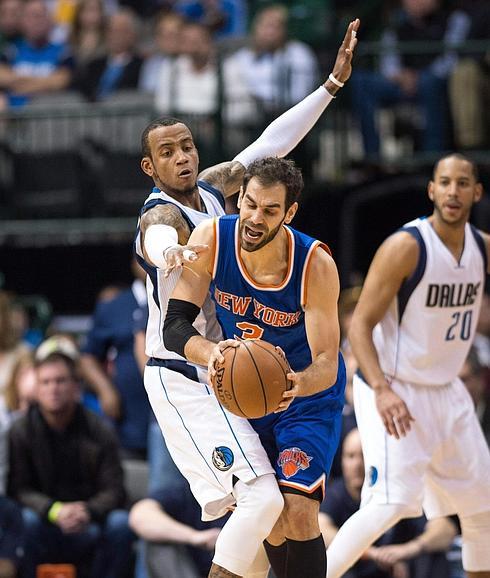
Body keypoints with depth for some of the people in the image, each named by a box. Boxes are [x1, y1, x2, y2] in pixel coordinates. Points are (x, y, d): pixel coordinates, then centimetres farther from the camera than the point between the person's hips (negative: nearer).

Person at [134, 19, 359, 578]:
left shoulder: (210, 188, 7)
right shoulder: (160, 216, -19)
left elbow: (273, 142, 14)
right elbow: (159, 241, -45)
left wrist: (333, 83, 11)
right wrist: (172, 253, -70)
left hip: (218, 375, 10)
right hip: (182, 380, -10)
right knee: (262, 497, -21)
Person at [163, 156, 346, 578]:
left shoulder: (316, 265, -28)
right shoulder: (210, 239, -21)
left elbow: (327, 364, -29)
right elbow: (175, 327, -23)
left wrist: (296, 385, -52)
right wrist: (211, 353, -46)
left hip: (308, 396, -4)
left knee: (298, 511, -19)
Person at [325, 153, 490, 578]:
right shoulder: (406, 247, -19)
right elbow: (360, 325, -19)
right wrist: (381, 390, -32)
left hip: (447, 393, 7)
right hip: (394, 392, -7)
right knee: (392, 504, -23)